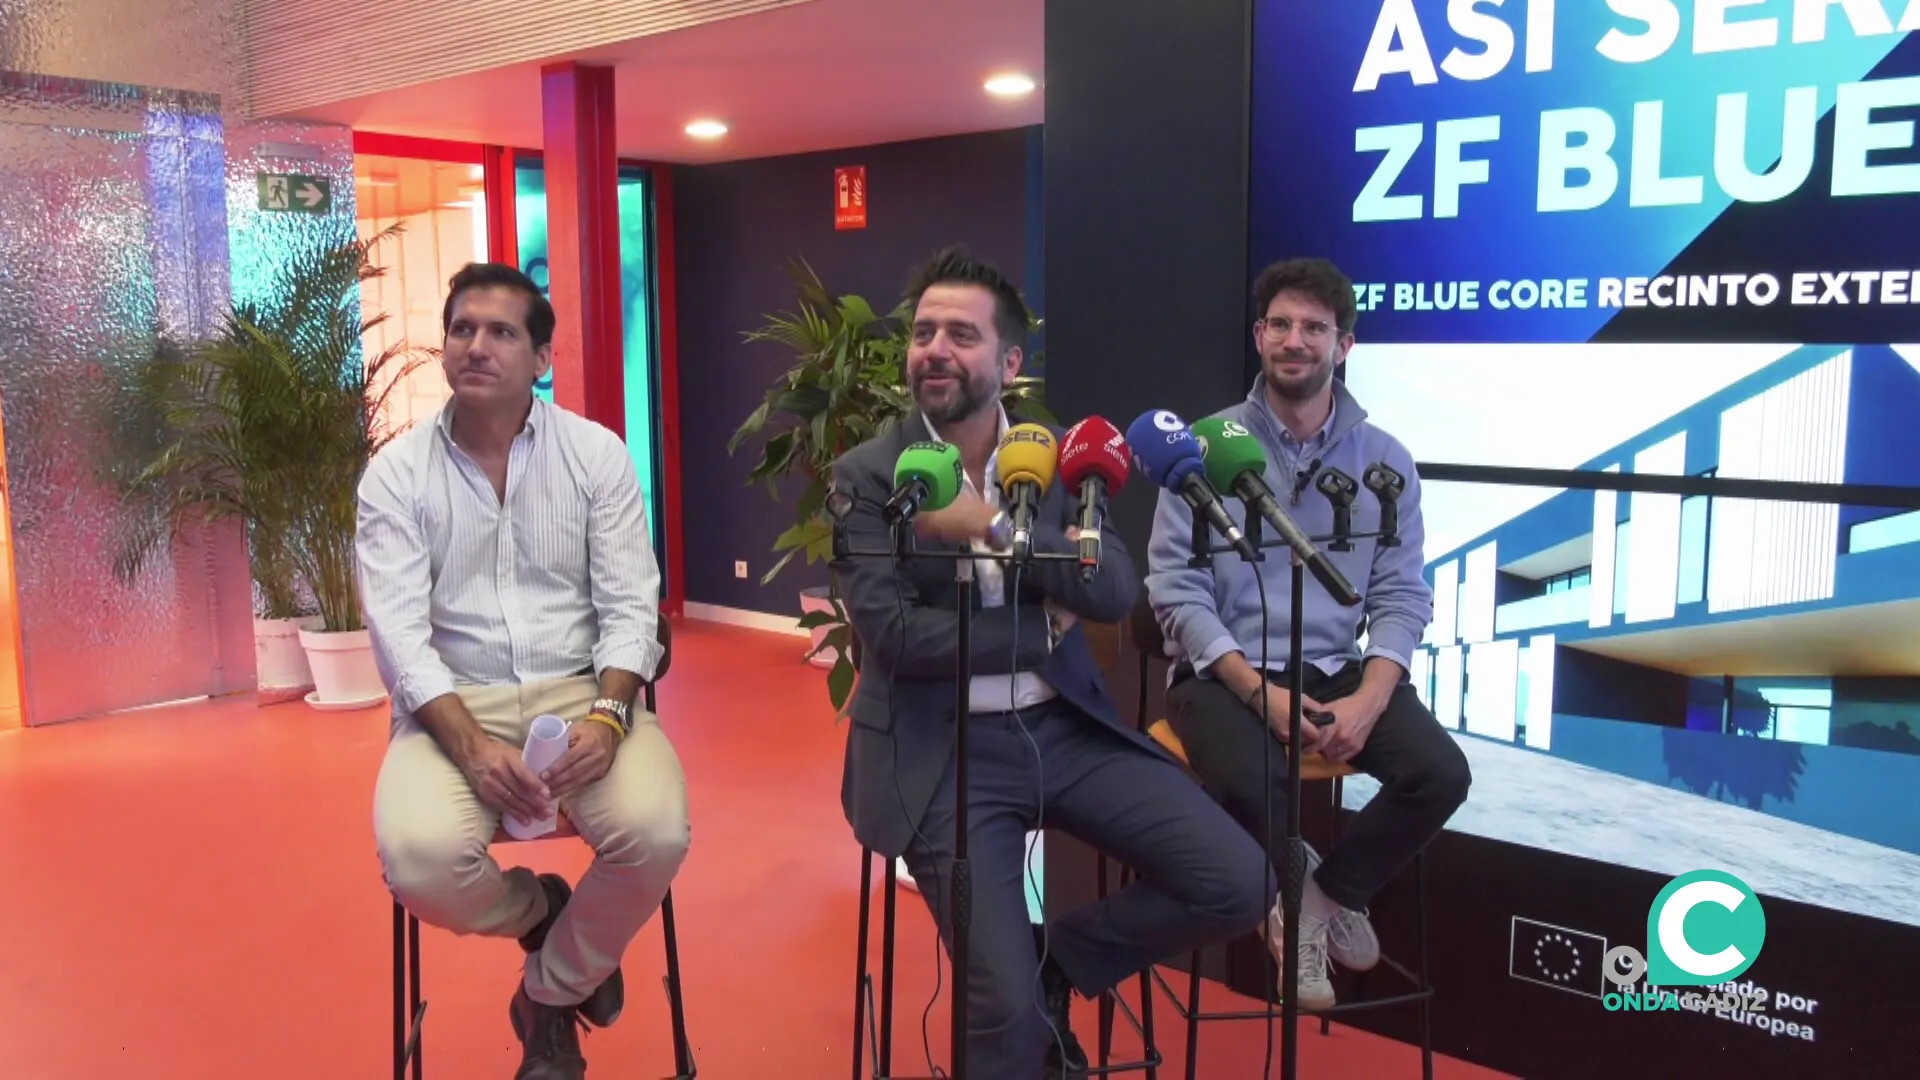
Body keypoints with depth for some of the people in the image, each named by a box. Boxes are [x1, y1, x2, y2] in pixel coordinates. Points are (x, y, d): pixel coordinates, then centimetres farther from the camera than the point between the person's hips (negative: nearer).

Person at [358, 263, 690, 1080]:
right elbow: (398, 632, -8)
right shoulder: (396, 473, 1)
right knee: (418, 857, -30)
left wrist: (607, 716, -21)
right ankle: (542, 912, 10)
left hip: (581, 693, 0)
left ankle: (550, 998, 5)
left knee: (656, 832, -28)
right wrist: (472, 746, -24)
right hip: (453, 706, 0)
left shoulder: (597, 454, 2)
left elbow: (630, 606, -2)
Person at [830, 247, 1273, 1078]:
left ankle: (1053, 959, 15)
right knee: (1007, 1008, -14)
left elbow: (1116, 593, -8)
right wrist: (1044, 627, -9)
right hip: (943, 752, -4)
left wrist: (991, 525, -17)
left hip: (1067, 728, 4)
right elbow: (895, 637, -15)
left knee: (1239, 885, -6)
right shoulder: (866, 475, -5)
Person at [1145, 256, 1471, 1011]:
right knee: (1251, 783, -33)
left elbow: (1401, 596, 3)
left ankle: (1332, 892, 10)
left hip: (1337, 668, 4)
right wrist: (1260, 692, -20)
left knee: (1441, 772, -20)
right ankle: (1288, 899, 4)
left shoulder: (1384, 458, 5)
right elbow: (1173, 587, -9)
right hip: (1223, 671, -3)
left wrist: (1369, 698, -16)